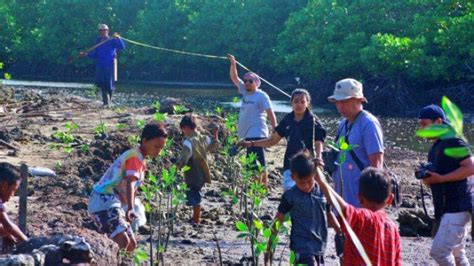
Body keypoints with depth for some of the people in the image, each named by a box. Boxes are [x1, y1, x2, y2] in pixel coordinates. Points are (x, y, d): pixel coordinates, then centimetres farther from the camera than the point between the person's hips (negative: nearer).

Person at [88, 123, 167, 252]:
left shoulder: (140, 158, 17)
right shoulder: (135, 157, -14)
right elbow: (129, 184, -30)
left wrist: (130, 210, 34)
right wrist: (130, 209, -44)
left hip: (114, 204, 10)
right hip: (103, 201, -10)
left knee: (131, 244, 10)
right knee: (122, 241, -26)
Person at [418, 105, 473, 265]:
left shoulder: (453, 141, -10)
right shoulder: (434, 149, 18)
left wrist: (440, 178, -19)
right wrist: (427, 178, -1)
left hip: (458, 208, -10)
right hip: (444, 209, 10)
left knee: (439, 251, -16)